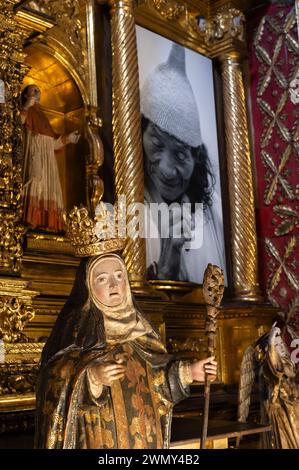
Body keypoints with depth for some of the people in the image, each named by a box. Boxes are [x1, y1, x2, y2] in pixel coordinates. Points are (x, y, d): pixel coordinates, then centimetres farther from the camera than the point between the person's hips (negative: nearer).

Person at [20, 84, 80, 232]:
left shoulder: (41, 114, 32)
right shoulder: (25, 111, 11)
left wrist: (67, 138, 27)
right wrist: (26, 107, -17)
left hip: (47, 156, 7)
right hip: (34, 152, -7)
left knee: (47, 186, -4)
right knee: (36, 181, -23)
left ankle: (46, 222, -11)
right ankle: (32, 220, -32)